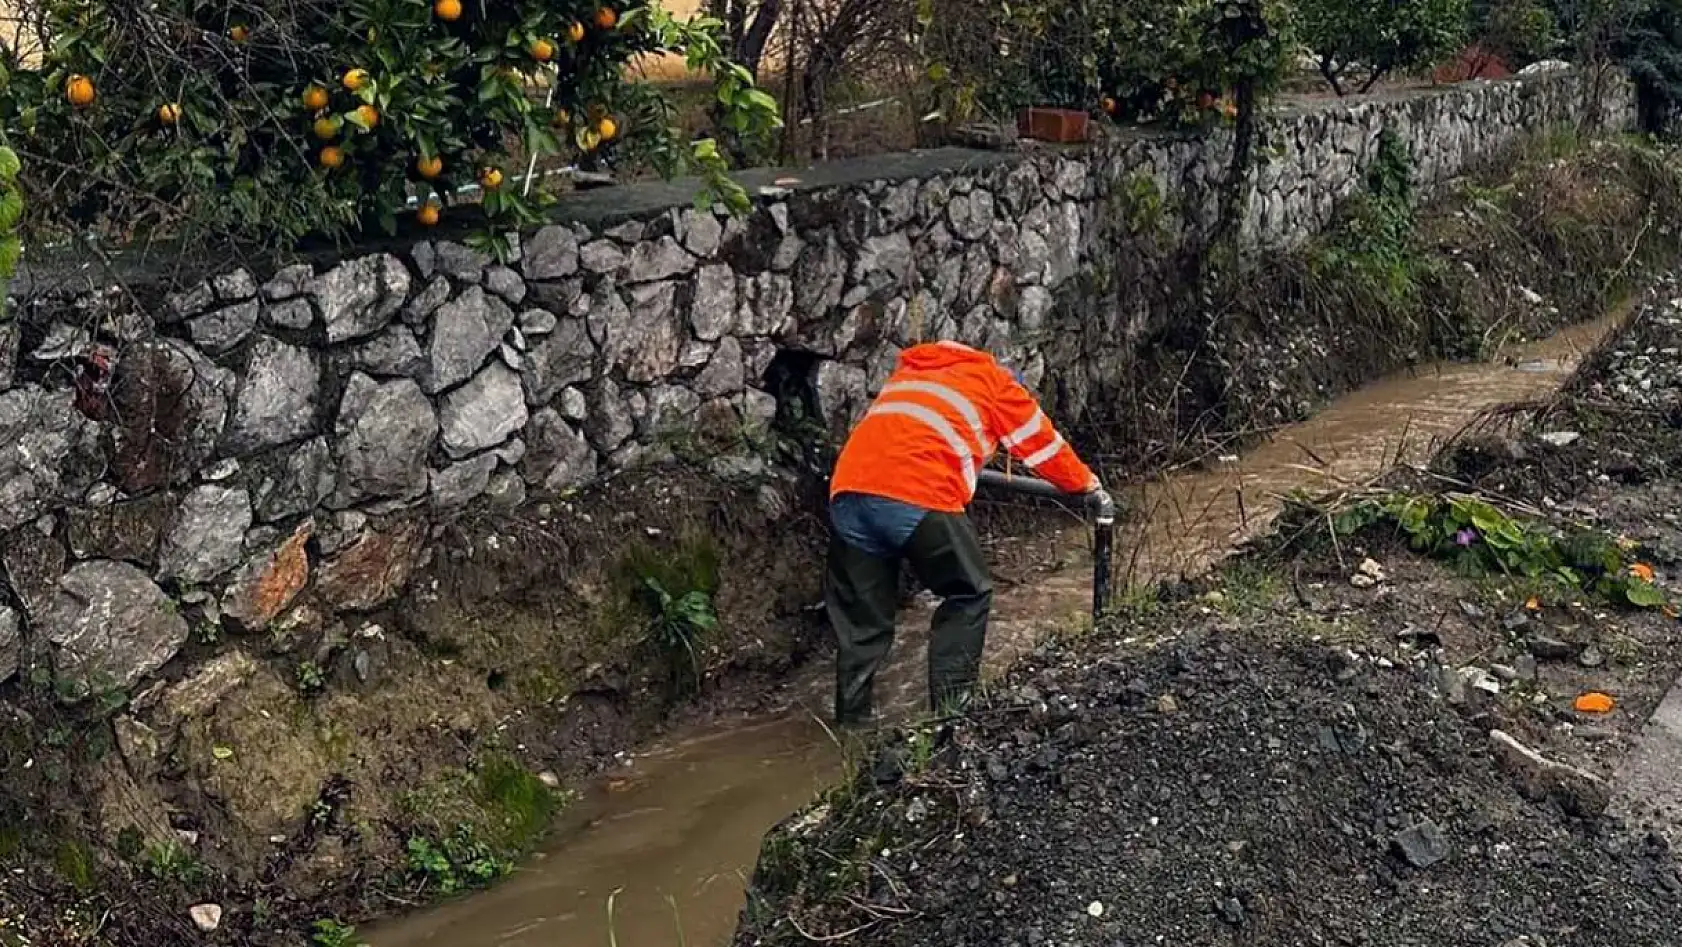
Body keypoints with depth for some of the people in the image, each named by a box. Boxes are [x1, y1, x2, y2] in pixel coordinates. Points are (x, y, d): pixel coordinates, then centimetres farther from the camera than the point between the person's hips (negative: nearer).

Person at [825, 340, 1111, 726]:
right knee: (968, 596, 14)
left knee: (861, 616, 16)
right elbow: (1043, 443, 28)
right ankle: (948, 711, 8)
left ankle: (852, 718, 14)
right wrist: (1089, 486, 45)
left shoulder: (911, 371, 34)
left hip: (848, 489, 5)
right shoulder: (994, 381, 21)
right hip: (918, 497, -5)